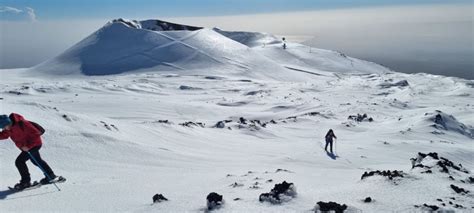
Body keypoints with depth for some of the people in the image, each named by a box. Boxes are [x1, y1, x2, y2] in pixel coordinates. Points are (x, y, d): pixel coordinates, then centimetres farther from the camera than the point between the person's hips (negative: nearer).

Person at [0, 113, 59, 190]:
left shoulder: (21, 124, -31)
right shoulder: (10, 127, -7)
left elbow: (36, 134, -28)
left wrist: (28, 146, -31)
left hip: (35, 144, -10)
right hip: (26, 146, 10)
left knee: (19, 161, -14)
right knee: (37, 161, 23)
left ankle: (26, 181, -2)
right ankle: (50, 175, 37)